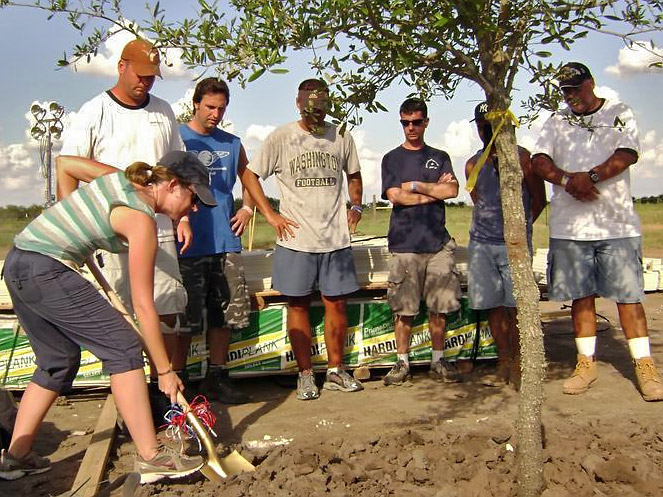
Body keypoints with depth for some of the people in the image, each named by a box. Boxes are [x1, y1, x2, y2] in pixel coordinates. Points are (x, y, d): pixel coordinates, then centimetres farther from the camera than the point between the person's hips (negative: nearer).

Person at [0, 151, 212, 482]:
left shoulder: (120, 178, 12)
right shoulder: (141, 220, -11)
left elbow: (64, 163, 25)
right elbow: (143, 306, -10)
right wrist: (164, 371, -4)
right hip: (46, 269, -10)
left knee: (60, 360, 18)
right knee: (123, 347, -7)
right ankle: (150, 457, -7)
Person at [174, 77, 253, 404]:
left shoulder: (232, 144, 15)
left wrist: (247, 209, 14)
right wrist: (178, 220, -12)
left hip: (226, 243, 5)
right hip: (189, 246, -5)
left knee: (225, 315, 9)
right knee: (184, 320, -1)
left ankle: (216, 379, 22)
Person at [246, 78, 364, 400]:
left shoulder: (341, 138, 8)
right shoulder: (281, 138, -2)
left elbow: (353, 175, 23)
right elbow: (251, 175, 2)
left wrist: (355, 205, 9)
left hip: (335, 237, 3)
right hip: (296, 238, -2)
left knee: (336, 303, 6)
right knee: (298, 304, 3)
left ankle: (335, 371, 21)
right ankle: (305, 375, 15)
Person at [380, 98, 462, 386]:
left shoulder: (439, 157, 15)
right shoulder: (392, 159, 10)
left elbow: (452, 190, -1)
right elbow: (395, 196, -5)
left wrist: (415, 185, -4)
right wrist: (434, 190, -1)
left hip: (438, 243, 2)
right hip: (404, 243, -2)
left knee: (439, 306, 3)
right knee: (403, 308, -1)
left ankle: (438, 362, 16)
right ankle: (402, 363, 11)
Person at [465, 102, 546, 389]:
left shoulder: (521, 157, 2)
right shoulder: (473, 165, 13)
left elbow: (539, 200, 8)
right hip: (481, 243, 4)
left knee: (515, 306, -8)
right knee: (493, 307, 4)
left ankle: (517, 365, 3)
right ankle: (504, 365, 14)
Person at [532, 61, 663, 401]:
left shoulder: (620, 114, 9)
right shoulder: (556, 122, 15)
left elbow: (628, 154, -6)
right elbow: (539, 161, 2)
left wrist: (591, 176, -19)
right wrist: (568, 180, -16)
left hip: (616, 223, -2)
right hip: (569, 225, 2)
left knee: (628, 295, -2)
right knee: (581, 296, 6)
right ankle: (586, 363, 16)